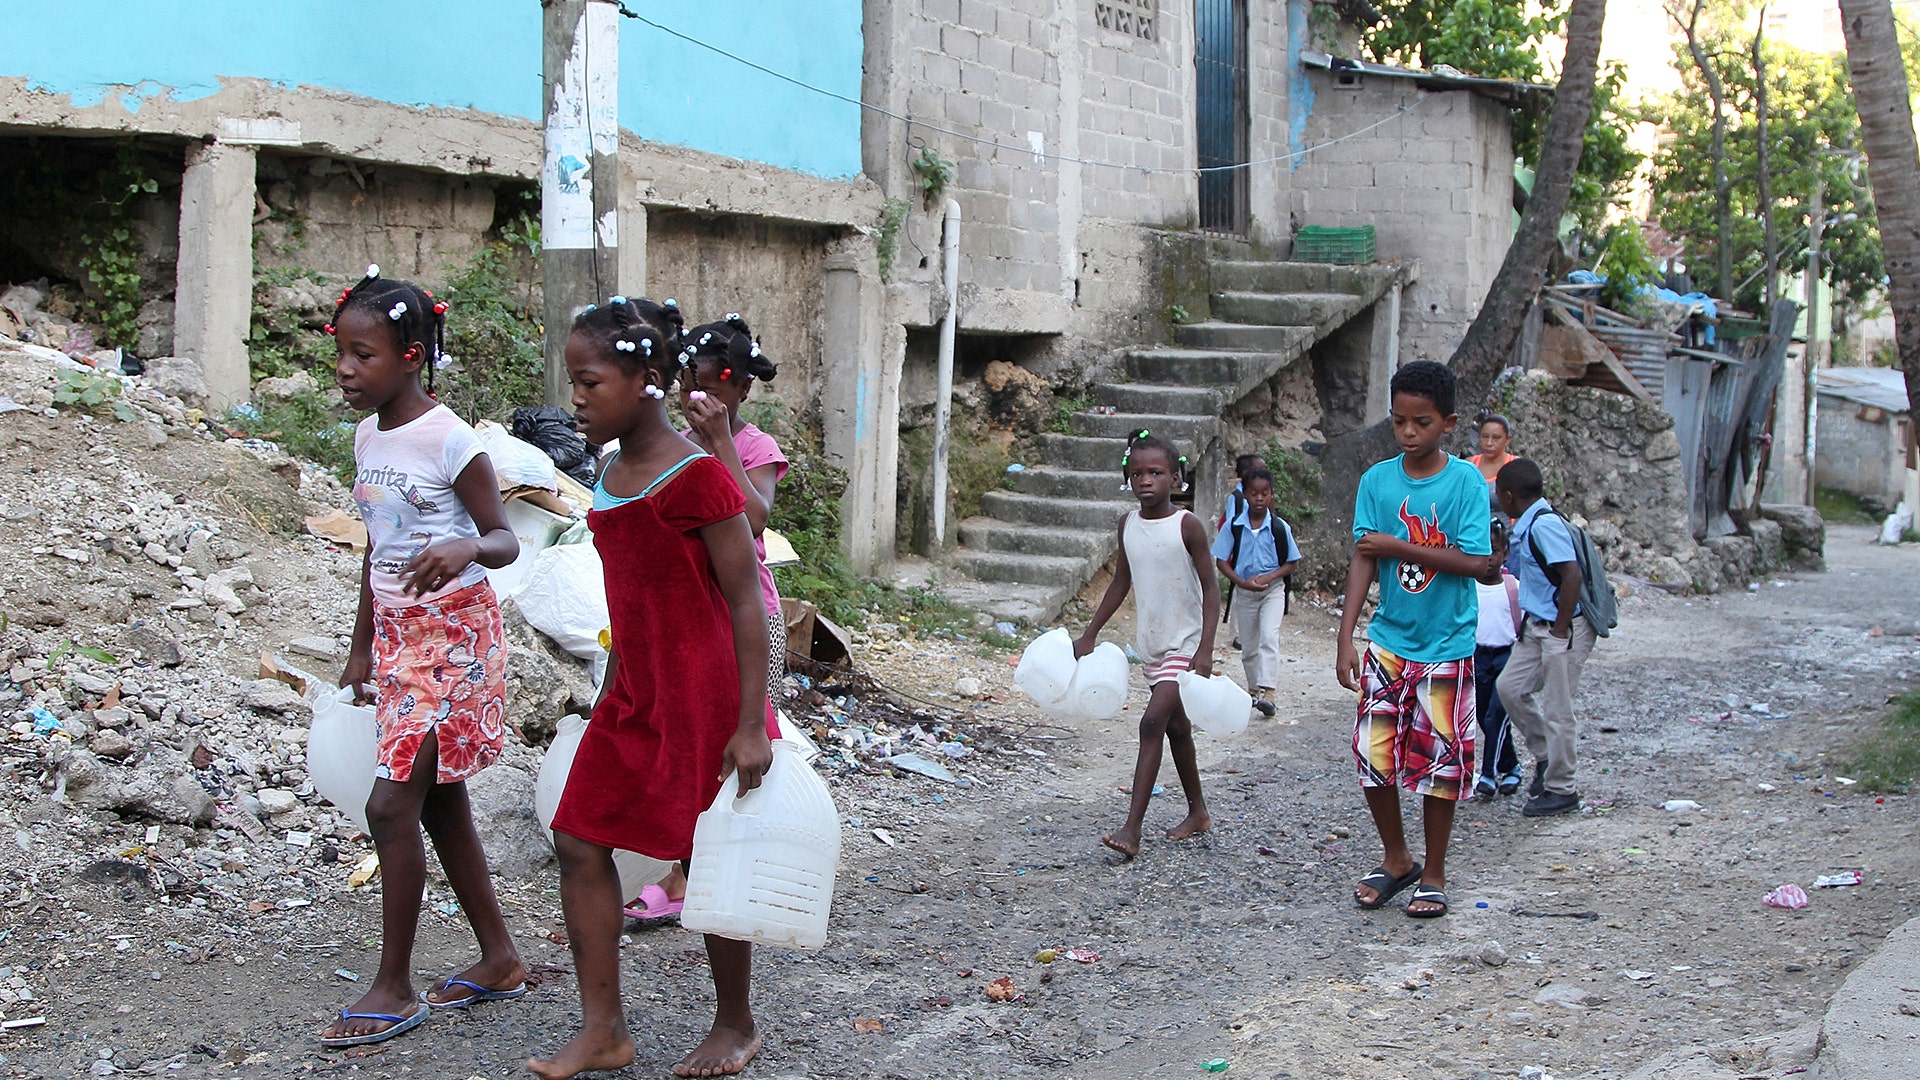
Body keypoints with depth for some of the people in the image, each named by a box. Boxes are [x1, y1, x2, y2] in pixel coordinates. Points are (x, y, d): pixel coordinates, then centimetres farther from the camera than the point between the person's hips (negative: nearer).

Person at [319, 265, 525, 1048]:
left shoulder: (449, 440, -15)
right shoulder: (367, 437, 8)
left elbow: (504, 540, -12)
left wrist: (465, 548, -36)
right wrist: (362, 647, 20)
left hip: (452, 635, -8)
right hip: (398, 633, 8)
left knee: (391, 802, -10)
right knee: (439, 802, 12)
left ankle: (394, 989, 2)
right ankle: (500, 959, 25)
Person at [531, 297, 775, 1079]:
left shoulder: (695, 477, -17)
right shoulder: (614, 474, 8)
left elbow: (746, 604, -17)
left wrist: (750, 724, -19)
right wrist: (613, 693, 21)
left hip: (703, 698, -8)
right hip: (634, 696, 8)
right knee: (580, 841, 4)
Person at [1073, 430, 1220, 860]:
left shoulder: (1187, 525, -13)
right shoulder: (1129, 523, 4)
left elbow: (1210, 587, -12)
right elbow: (1120, 583, 15)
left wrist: (1205, 648, -21)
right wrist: (1090, 634, 16)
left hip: (1185, 643, -7)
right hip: (1151, 643, 7)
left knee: (1153, 721, -17)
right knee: (1176, 726, 17)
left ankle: (1132, 829, -19)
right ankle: (1198, 812, 34)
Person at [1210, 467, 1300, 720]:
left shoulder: (1280, 527, -8)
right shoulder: (1234, 526, -6)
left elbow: (1290, 564, -1)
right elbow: (1221, 560, -2)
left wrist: (1268, 577, -18)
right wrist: (1242, 582, -17)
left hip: (1273, 589, -2)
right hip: (1244, 592, 2)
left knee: (1269, 637, -20)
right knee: (1248, 646, 11)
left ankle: (1267, 692, -26)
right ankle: (1254, 689, 28)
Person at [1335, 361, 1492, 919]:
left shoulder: (1466, 481, -8)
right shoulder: (1377, 480, 0)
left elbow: (1475, 562, -15)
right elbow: (1363, 559, -3)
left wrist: (1399, 547, -17)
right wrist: (1346, 638, -9)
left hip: (1447, 647, -2)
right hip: (1388, 642, 3)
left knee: (1439, 762, 4)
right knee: (1372, 754, 0)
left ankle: (1433, 874, 21)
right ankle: (1396, 859, 21)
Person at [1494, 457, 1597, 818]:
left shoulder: (1544, 524, -20)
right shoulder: (1527, 527, 9)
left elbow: (1572, 575, -25)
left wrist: (1560, 629, -20)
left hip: (1564, 629, -9)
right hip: (1537, 626, 9)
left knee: (1556, 710, -1)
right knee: (1512, 687, 12)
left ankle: (1561, 790, 11)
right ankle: (1545, 757, 26)